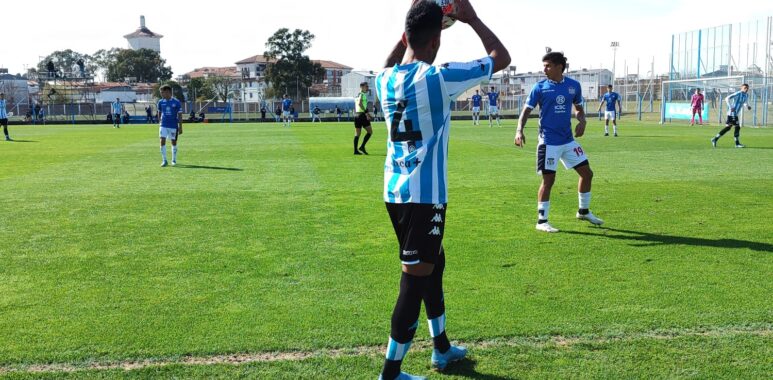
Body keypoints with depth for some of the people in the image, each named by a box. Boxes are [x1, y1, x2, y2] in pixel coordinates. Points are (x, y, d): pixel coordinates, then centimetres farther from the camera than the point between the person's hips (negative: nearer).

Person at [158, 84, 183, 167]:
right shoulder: (161, 102, 4)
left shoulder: (176, 102, -5)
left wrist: (180, 127, -5)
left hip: (173, 126, -2)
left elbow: (180, 115, -3)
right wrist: (160, 122, 17)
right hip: (163, 126, 2)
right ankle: (164, 160, 1)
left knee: (174, 142, 8)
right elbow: (159, 113, 16)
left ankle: (174, 160, 20)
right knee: (162, 141, -7)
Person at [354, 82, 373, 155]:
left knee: (357, 134, 9)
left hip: (357, 115, 9)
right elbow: (359, 103, -25)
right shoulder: (362, 94, -8)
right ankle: (362, 146, -6)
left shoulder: (358, 95, 20)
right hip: (362, 115, -9)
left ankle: (355, 150, 7)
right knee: (370, 132, -2)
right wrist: (366, 112, -27)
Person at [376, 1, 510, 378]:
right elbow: (501, 58, -5)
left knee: (433, 263, 22)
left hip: (395, 191, 8)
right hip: (424, 195, -8)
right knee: (415, 279, -1)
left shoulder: (385, 79, 5)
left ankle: (442, 347, 36)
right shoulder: (438, 77, -14)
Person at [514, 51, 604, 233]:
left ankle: (584, 211, 31)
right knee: (548, 180, -5)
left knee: (587, 173, 11)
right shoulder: (540, 87, -6)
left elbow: (579, 108, 16)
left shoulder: (574, 85, 4)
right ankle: (542, 221, 7)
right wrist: (519, 130, -24)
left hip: (568, 140, 5)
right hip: (548, 141, -5)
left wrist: (582, 121, -5)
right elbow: (527, 110, -8)